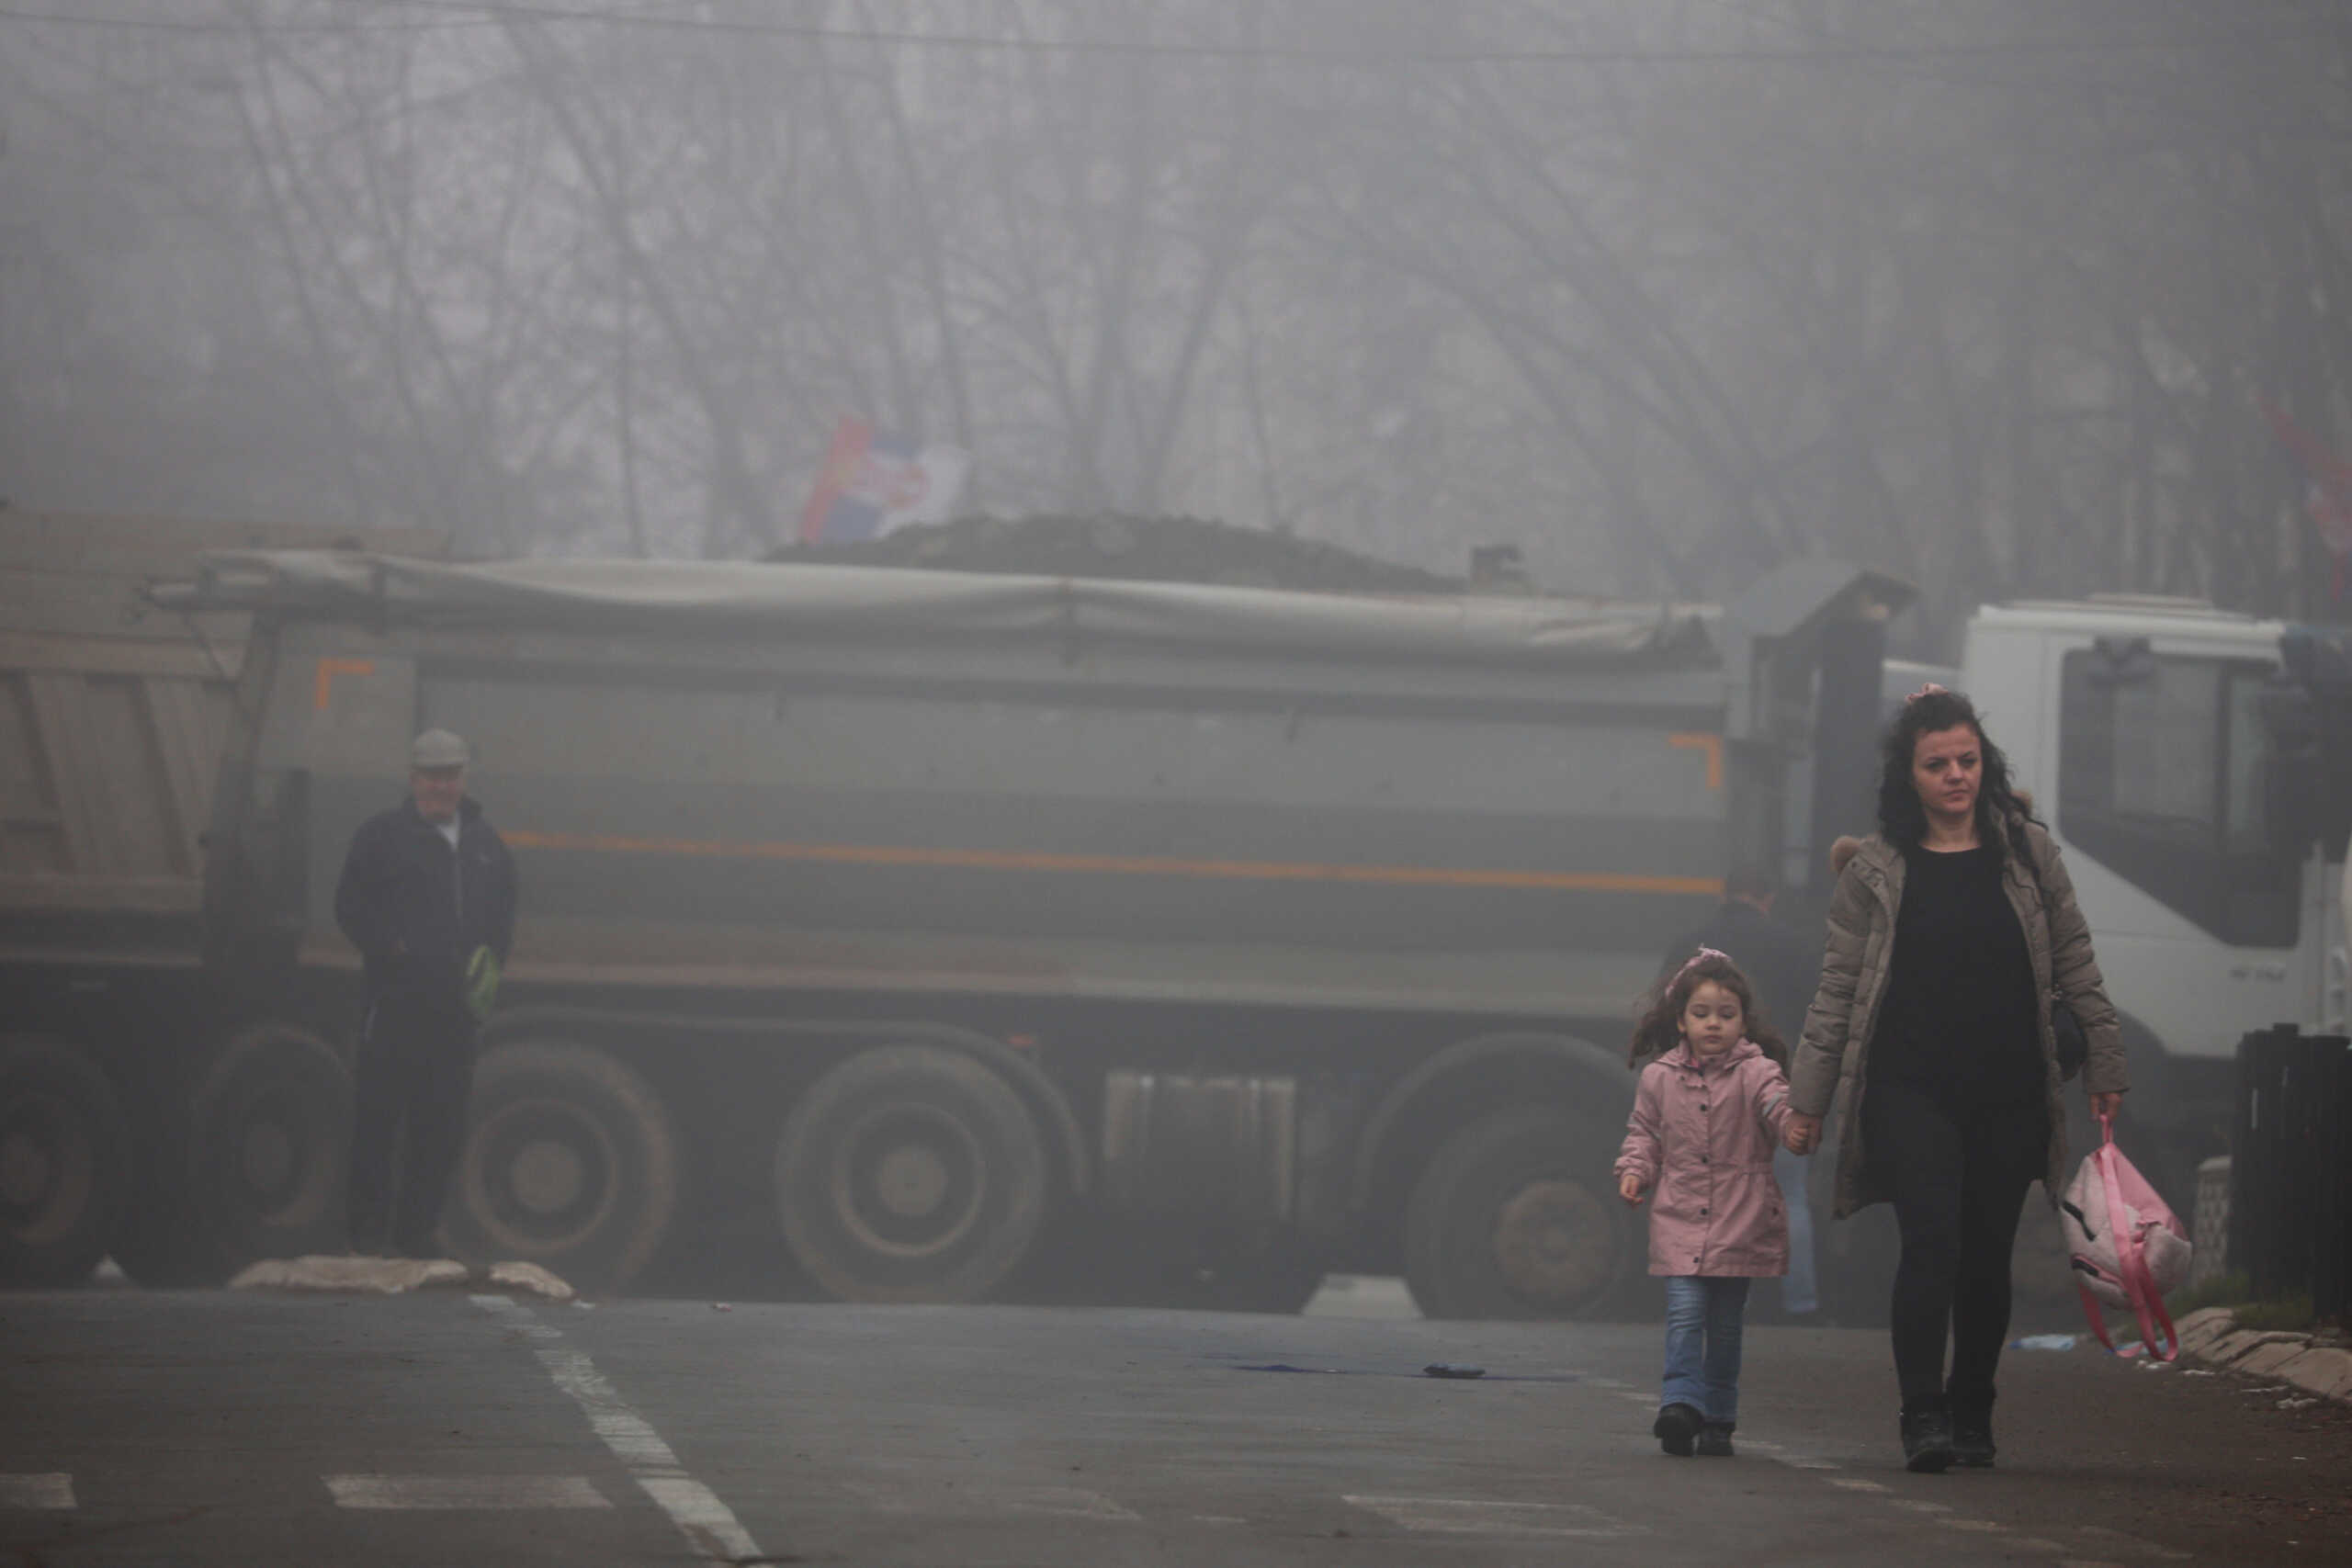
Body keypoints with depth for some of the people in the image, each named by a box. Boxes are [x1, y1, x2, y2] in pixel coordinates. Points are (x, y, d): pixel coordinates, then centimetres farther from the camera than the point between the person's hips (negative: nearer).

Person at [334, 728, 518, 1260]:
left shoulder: (485, 842, 17)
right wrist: (389, 948, -14)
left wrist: (490, 958, 4)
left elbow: (503, 913, 22)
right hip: (394, 1002, -5)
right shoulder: (382, 835, 2)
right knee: (377, 1119, -5)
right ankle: (368, 1231, -1)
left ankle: (416, 1230, 15)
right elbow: (351, 907, -1)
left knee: (440, 1127, 7)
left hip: (455, 1007, 5)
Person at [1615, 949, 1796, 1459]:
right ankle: (1681, 1403, -20)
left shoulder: (1755, 1073, -3)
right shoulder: (1659, 1078, 5)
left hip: (1740, 1222, -1)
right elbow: (1645, 1132, 17)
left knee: (1725, 1325, 7)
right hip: (1679, 1219, 1)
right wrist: (1635, 1169, 0)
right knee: (1685, 1311, -14)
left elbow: (1777, 1104, -19)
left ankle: (1718, 1418, 16)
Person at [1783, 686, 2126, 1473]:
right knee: (1931, 1245, -16)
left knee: (1987, 1259, 6)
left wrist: (2103, 1061, 10)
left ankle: (1971, 1416, 18)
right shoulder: (1876, 870, 1)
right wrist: (1806, 1098, 2)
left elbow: (2074, 964, 12)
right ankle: (1921, 1416, -14)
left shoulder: (2025, 850, 7)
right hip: (1910, 1091, -2)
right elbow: (1837, 990, 4)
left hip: (2009, 1094, 2)